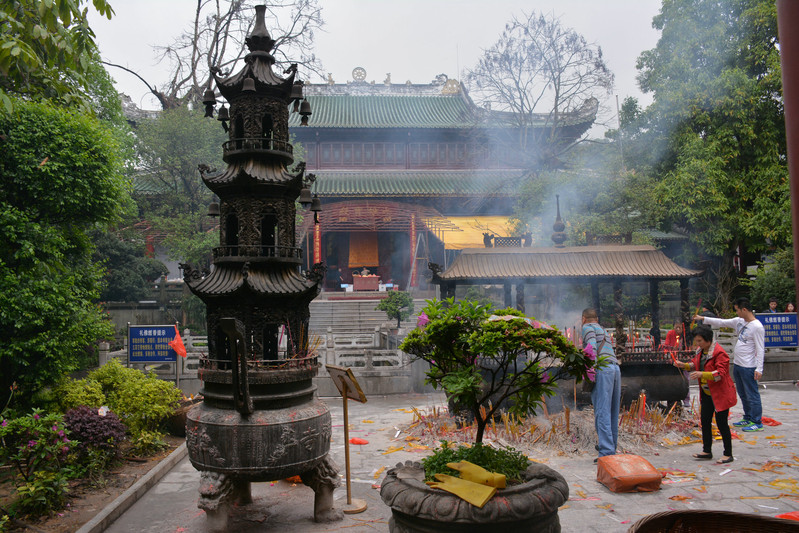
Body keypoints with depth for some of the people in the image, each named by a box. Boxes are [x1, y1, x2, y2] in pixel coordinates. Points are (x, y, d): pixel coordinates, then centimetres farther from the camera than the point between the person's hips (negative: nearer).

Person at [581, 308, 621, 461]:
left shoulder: (588, 328, 6)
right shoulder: (602, 330, 30)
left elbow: (592, 347, -12)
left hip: (602, 369, -8)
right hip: (615, 369, 9)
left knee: (602, 412, -12)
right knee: (612, 411, 15)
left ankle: (607, 452, -18)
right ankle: (611, 445, 25)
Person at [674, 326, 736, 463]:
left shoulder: (719, 353, -21)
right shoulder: (701, 350, 6)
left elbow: (720, 374, -27)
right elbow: (696, 364, 20)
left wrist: (702, 374, -37)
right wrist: (684, 365, 2)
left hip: (720, 394, -8)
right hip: (706, 393, 9)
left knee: (721, 423, -1)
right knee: (705, 421, 11)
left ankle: (728, 454, 12)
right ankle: (707, 451, 23)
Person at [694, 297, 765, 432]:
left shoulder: (757, 327, -16)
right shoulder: (739, 321, 8)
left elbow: (760, 350, -17)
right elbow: (722, 322, 17)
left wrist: (759, 369, -19)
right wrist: (703, 319, 12)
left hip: (748, 367, -9)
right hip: (737, 365, 9)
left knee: (752, 394, -2)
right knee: (743, 394, 17)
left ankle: (757, 422, 7)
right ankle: (748, 418, 29)